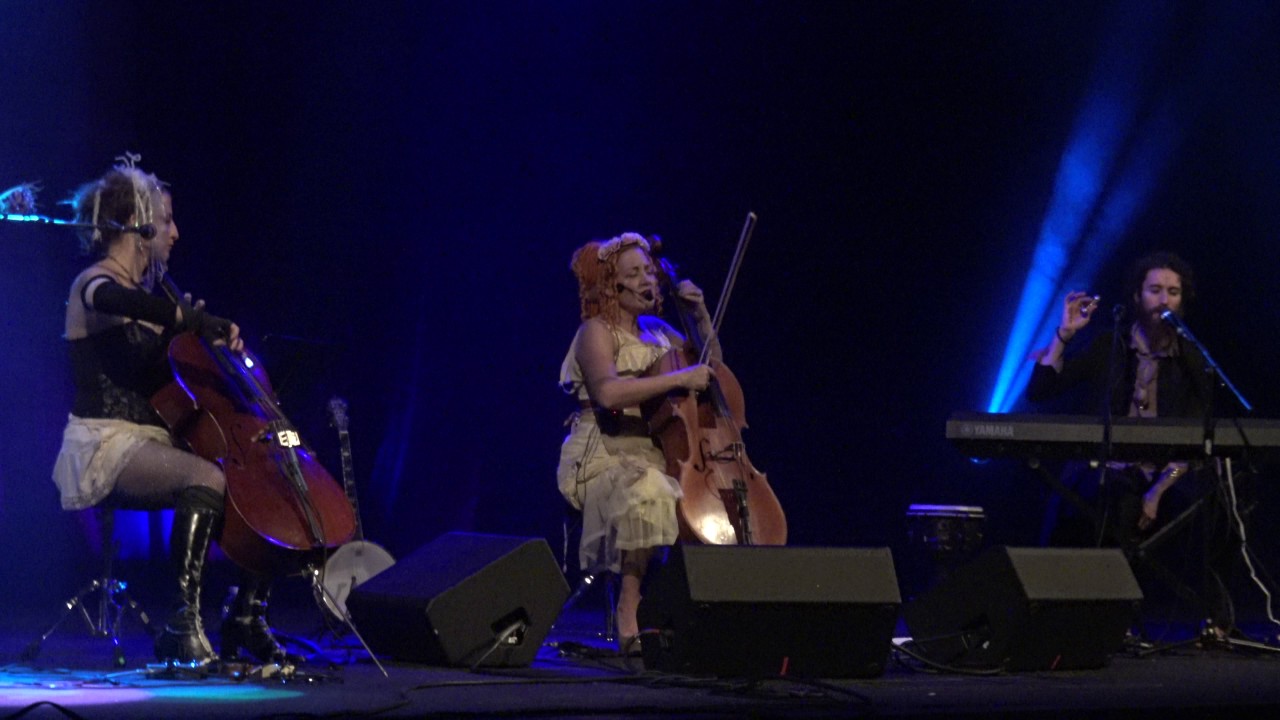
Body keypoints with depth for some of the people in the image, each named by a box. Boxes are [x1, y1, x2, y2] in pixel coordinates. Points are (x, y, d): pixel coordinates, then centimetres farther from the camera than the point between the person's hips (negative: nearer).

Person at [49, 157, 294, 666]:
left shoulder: (143, 292, 20)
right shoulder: (93, 285, -8)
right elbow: (113, 301, -35)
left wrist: (209, 335, 11)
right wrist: (195, 319, -28)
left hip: (153, 444, 9)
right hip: (107, 448, -9)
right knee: (207, 477, -35)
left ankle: (247, 619, 6)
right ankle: (184, 622, -36)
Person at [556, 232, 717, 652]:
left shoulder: (655, 330, 18)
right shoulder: (596, 332, -4)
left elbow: (711, 364, 31)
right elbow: (608, 392, -24)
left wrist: (701, 316, 15)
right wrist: (679, 379, -25)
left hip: (655, 457, 7)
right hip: (602, 462, -7)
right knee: (649, 492, -39)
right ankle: (630, 617, -36)